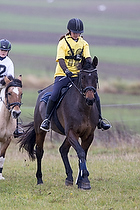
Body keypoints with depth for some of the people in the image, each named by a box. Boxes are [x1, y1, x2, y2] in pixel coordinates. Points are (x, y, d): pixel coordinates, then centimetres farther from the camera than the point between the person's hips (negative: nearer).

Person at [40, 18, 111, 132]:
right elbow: (61, 59, -13)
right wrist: (66, 71, -30)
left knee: (94, 95, -8)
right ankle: (47, 119, -8)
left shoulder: (84, 43, 9)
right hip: (63, 75, -3)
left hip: (79, 75, 3)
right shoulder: (63, 43, -2)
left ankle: (99, 120, 8)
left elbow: (88, 58, -2)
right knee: (54, 95, -24)